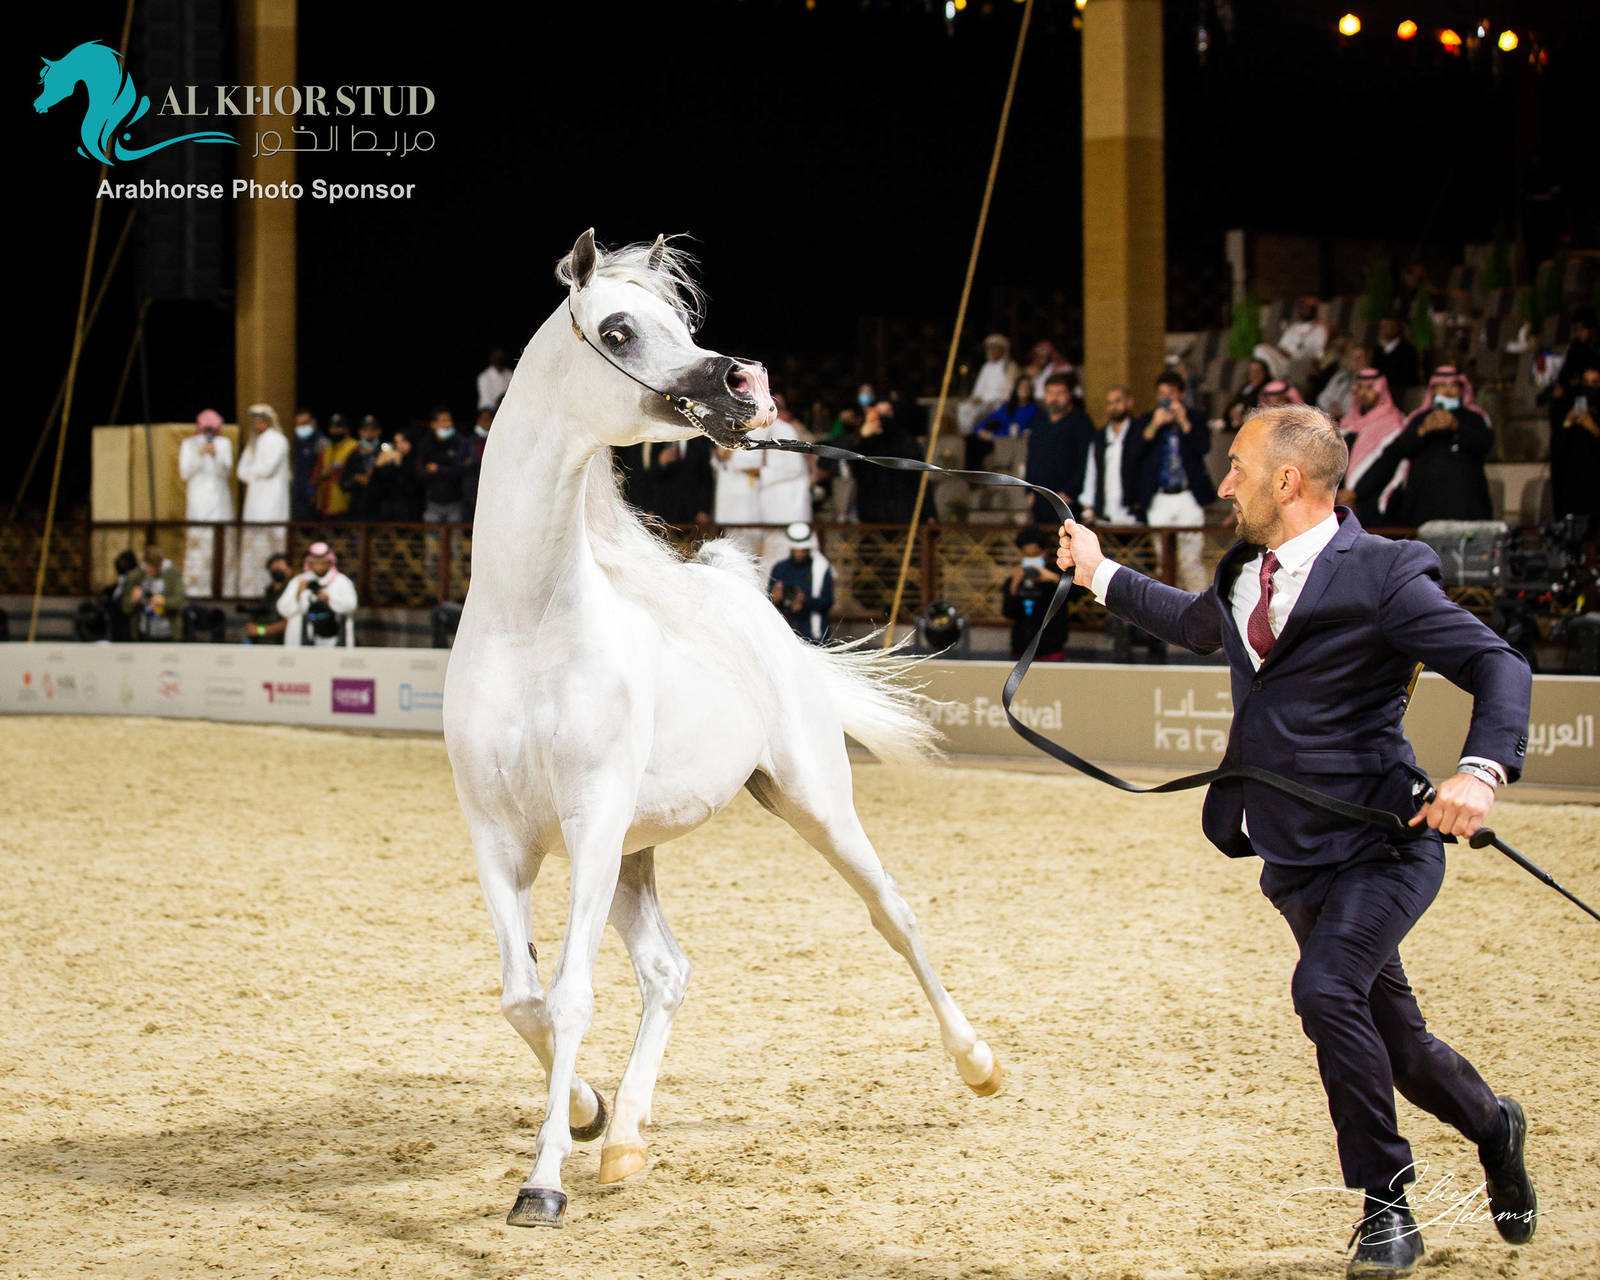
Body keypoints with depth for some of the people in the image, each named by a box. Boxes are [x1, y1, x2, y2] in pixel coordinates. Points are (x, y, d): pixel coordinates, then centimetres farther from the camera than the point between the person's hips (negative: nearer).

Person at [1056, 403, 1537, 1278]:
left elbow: (1499, 665, -19)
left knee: (1326, 988, -28)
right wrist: (1103, 576, 35)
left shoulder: (1381, 575, -15)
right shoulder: (1246, 575, 10)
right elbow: (1196, 624, 33)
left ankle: (1387, 1206, -13)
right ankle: (1493, 1129, 45)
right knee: (1390, 1038, 16)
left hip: (1379, 845, -8)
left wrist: (1481, 767, -35)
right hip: (1294, 858, 8)